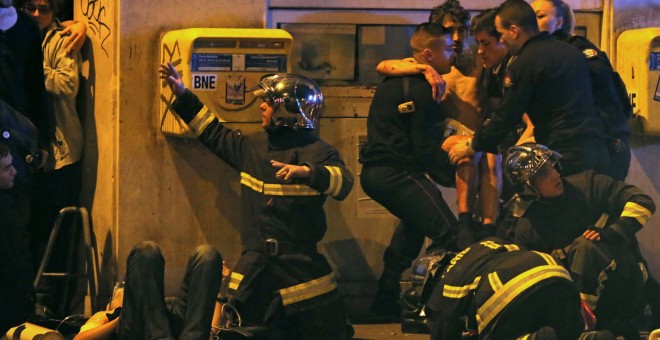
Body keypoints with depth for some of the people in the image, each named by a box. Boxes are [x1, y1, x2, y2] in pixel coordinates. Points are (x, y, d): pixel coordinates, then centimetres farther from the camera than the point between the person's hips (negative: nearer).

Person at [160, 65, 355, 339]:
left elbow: (343, 183, -22)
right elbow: (214, 134, 26)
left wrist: (306, 171, -38)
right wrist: (182, 95, 24)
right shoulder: (253, 147, 13)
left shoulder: (315, 151, -7)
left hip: (300, 265, -5)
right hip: (254, 268, 6)